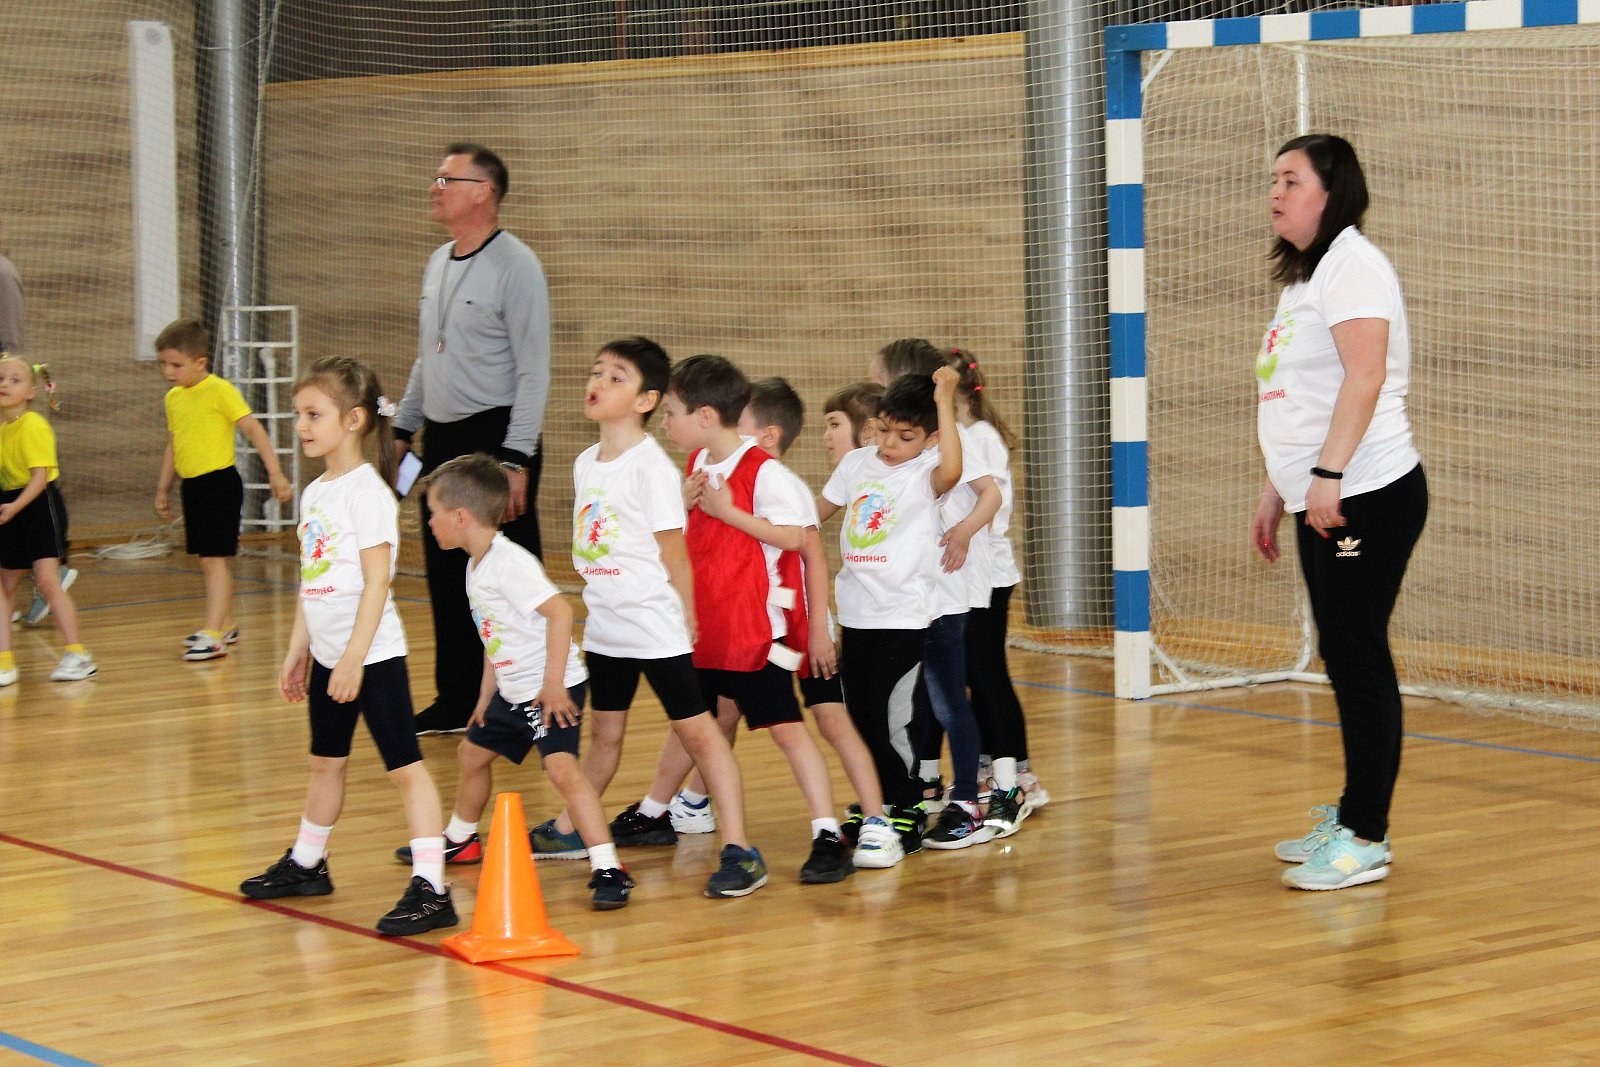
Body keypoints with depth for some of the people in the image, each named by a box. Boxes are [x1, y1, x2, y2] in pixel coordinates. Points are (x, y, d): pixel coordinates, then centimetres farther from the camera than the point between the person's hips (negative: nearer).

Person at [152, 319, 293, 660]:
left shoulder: (220, 391, -11)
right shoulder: (173, 398, 11)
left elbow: (253, 430, -13)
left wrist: (275, 473, -17)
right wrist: (163, 488, 24)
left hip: (219, 483, -7)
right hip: (192, 487, 7)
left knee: (214, 560, -11)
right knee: (210, 561, 14)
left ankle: (213, 636, -14)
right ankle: (225, 625, 27)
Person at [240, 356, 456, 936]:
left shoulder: (366, 492, -15)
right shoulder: (315, 493, 11)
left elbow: (376, 581, -19)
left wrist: (354, 658, -21)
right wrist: (298, 650, 17)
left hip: (372, 654, -9)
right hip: (328, 653, 9)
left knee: (404, 765, -7)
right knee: (325, 762, 22)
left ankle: (430, 889, -9)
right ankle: (306, 865, 37)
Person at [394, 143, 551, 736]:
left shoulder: (515, 265, -12)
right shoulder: (439, 263, 13)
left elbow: (534, 370, -16)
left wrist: (516, 461, -20)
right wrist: (404, 427, 19)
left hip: (494, 437, -8)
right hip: (441, 439, 8)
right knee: (446, 576, 12)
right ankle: (457, 700, 22)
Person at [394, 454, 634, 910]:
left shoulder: (509, 563, -22)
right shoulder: (477, 567, 10)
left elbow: (560, 612, -28)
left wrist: (552, 685, -29)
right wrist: (486, 696, 19)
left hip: (553, 689, -11)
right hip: (513, 692, 11)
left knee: (561, 767, -23)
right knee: (473, 752, 24)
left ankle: (608, 869, -23)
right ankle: (460, 840, 48)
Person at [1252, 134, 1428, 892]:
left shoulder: (1352, 264, -10)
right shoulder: (1302, 277, 20)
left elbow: (1365, 376, -22)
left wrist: (1328, 474, -27)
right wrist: (1277, 492, 23)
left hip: (1368, 496, -9)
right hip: (1320, 500, 9)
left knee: (1357, 658, -7)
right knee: (1345, 660, 13)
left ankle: (1366, 838, -4)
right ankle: (1352, 815, 20)